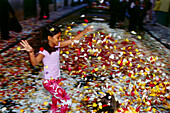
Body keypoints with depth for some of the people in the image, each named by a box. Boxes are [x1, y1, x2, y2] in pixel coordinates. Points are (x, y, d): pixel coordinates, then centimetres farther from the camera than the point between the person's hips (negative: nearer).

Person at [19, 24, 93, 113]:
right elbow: (34, 63, -41)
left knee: (56, 97, 33)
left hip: (56, 79, 9)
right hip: (49, 82, -9)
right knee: (66, 100, -5)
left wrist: (85, 31, 1)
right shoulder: (44, 51, -25)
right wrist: (31, 52, -60)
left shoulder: (57, 45, -4)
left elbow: (73, 40, 1)